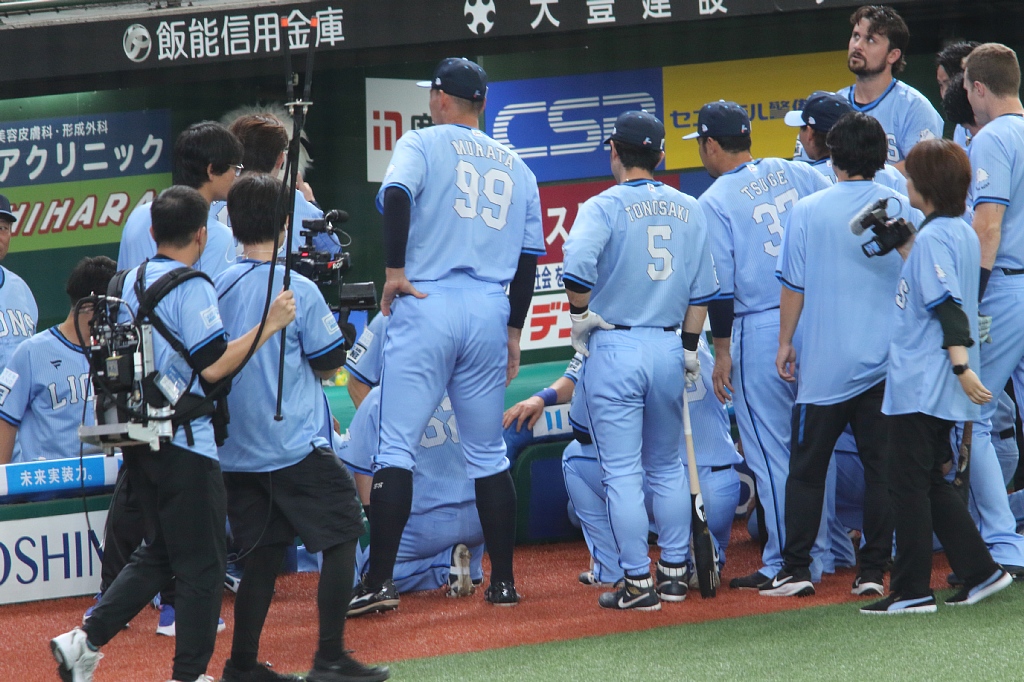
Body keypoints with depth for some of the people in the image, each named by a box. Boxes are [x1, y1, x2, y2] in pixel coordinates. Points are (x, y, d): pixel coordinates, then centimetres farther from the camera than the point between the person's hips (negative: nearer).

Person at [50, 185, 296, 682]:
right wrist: (270, 325, -16)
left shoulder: (129, 283, 11)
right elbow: (213, 366, -20)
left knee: (158, 553, 17)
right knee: (203, 565, 1)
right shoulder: (191, 287, -14)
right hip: (184, 442, -8)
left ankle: (85, 640, 8)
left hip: (138, 438, 8)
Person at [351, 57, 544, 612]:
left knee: (396, 446, -5)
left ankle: (380, 578, -12)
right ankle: (503, 581, 10)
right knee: (487, 452, 12)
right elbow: (529, 256, 15)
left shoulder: (423, 144, 3)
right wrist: (513, 330, 20)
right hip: (490, 313, 4)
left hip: (425, 304, -4)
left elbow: (397, 193, -19)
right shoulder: (515, 166, 17)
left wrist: (395, 270, -15)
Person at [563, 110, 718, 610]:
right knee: (666, 466, 17)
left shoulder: (605, 207, -8)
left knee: (622, 472, -1)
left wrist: (580, 314, -11)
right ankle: (674, 572, 19)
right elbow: (702, 288, 8)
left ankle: (638, 582, -2)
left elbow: (578, 263, -26)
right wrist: (690, 346, 15)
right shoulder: (688, 210, 7)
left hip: (614, 349, -5)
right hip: (668, 349, 5)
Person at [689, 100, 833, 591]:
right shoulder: (796, 173, 7)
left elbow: (720, 287, -9)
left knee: (770, 453, 2)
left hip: (760, 330, -5)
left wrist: (722, 352, -2)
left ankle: (784, 565, 3)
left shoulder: (714, 203, -7)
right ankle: (816, 557, 20)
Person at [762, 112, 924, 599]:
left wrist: (786, 342, 8)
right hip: (886, 361, 1)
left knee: (806, 468, 6)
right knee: (882, 466, 5)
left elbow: (794, 285, -2)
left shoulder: (808, 211, -4)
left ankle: (795, 571, 3)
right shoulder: (904, 211, 1)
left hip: (823, 362, -1)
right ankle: (873, 571, 2)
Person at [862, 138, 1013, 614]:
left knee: (911, 484, -3)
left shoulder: (932, 238, -16)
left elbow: (948, 306, -26)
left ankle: (912, 592, 1)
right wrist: (905, 249, 19)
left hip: (920, 386, -10)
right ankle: (980, 572, 13)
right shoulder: (963, 233, 12)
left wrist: (961, 366, -33)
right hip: (940, 391, 10)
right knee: (931, 482, 17)